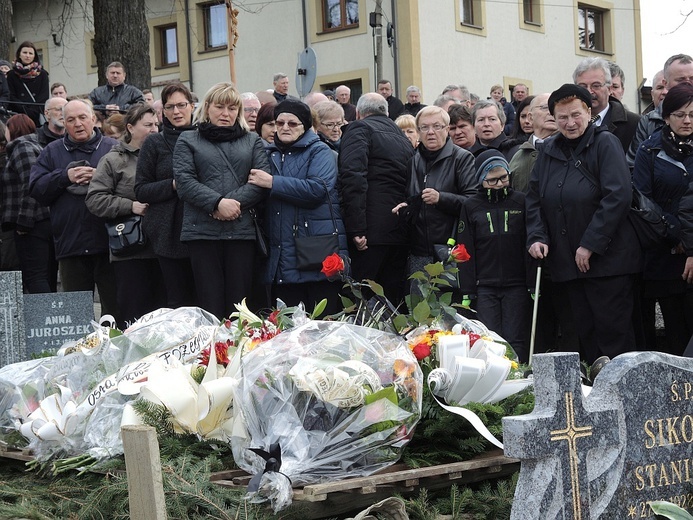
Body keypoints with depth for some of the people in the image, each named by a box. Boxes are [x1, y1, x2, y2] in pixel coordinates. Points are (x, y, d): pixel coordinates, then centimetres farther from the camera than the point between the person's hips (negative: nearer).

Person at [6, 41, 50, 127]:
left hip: (38, 117, 0)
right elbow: (11, 97, 3)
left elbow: (45, 96, 3)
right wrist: (26, 110, -11)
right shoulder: (12, 75, 10)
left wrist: (33, 111, -11)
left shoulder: (42, 74, 10)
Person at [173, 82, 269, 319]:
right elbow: (184, 181, -2)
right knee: (210, 302, -4)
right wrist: (218, 203, -15)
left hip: (242, 230, 2)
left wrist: (234, 202, -12)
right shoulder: (188, 140, 12)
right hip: (202, 231, -1)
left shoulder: (253, 141, 18)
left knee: (239, 301, -1)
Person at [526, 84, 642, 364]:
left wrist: (590, 244, -18)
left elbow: (617, 197, -17)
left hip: (607, 257, -6)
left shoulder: (605, 143, -8)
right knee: (585, 333, 11)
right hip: (569, 262, 6)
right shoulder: (549, 150, 12)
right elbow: (534, 199, 14)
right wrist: (536, 236, -3)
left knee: (612, 331, -3)